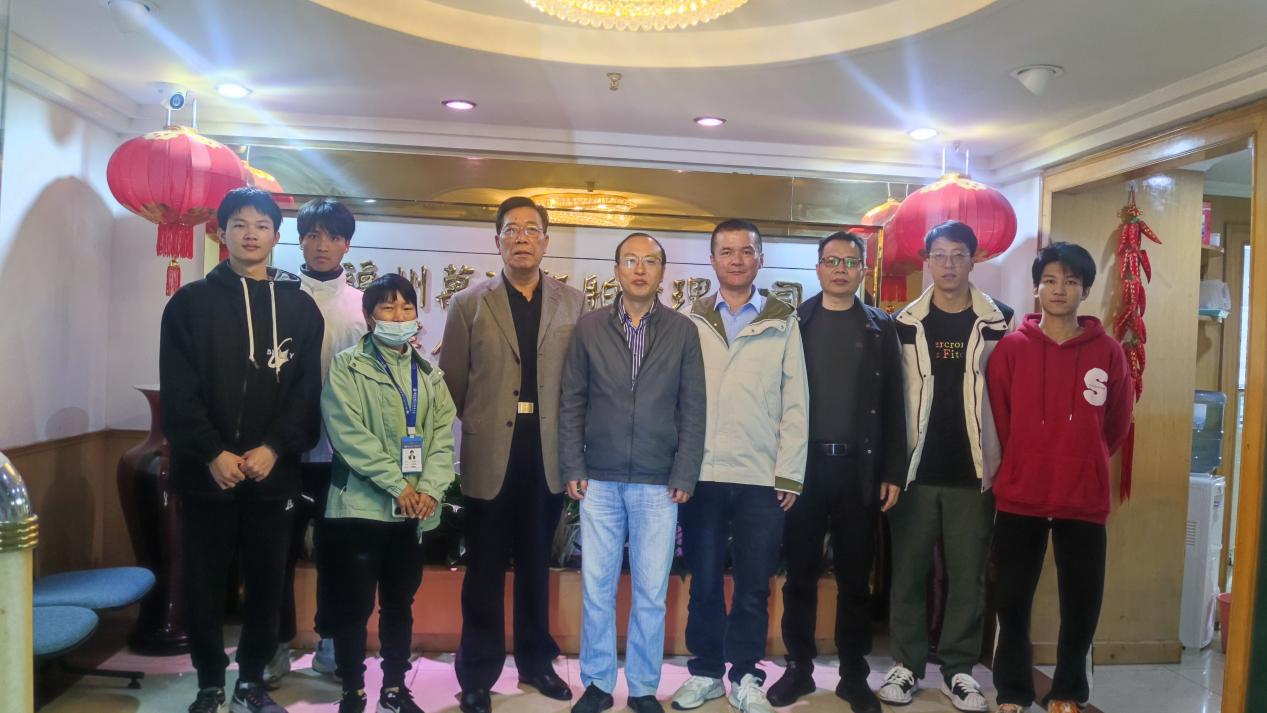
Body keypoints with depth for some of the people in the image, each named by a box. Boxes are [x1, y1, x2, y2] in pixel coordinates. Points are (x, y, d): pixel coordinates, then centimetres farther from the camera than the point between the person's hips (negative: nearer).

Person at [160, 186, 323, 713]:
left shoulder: (300, 306, 7)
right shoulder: (191, 302, 5)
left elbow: (307, 390, 1)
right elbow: (178, 391, -2)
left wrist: (274, 448, -13)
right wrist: (213, 454, -13)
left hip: (274, 473, 1)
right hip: (206, 472, 0)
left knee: (266, 584, 7)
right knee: (203, 586, 7)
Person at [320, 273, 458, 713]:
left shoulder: (430, 375, 12)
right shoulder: (348, 367, -2)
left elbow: (443, 436, 4)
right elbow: (349, 434, -13)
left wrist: (430, 489, -11)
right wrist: (398, 484, -17)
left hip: (417, 510, 4)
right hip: (362, 504, -4)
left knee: (400, 603, 13)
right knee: (354, 604, 2)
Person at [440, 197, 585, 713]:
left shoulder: (573, 303, 4)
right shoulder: (469, 304, 2)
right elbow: (452, 382, 4)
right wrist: (478, 425, 5)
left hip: (548, 455, 1)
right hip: (490, 456, -1)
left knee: (536, 565, 15)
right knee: (485, 569, 9)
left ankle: (535, 661, 30)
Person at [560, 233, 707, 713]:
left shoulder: (682, 331, 3)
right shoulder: (589, 327, 5)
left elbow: (693, 410, 2)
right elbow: (572, 402, 5)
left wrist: (685, 475, -4)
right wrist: (573, 468, -1)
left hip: (659, 484, 0)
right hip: (599, 481, 1)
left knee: (651, 594, 6)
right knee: (596, 589, 8)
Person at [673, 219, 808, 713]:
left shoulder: (783, 323, 7)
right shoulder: (691, 322, 7)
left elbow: (795, 403, 3)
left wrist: (789, 474, -3)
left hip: (762, 477, 0)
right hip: (702, 473, 0)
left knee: (754, 584, 7)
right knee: (704, 581, 9)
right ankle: (705, 672, 23)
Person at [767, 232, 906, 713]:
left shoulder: (881, 328, 7)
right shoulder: (795, 322, 5)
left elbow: (893, 405, 4)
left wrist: (894, 472, -1)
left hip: (859, 469, 0)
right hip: (802, 465, 0)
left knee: (855, 578, 9)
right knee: (800, 575, 8)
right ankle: (799, 668, 21)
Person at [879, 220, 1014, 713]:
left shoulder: (998, 321, 2)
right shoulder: (905, 323, 3)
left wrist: (1005, 462, -2)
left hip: (973, 470, 0)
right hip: (916, 468, 0)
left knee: (968, 575, 7)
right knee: (908, 572, 7)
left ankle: (958, 669, 20)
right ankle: (907, 664, 20)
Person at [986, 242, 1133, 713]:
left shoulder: (1108, 352, 0)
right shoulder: (1011, 348, -2)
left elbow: (1116, 424, 10)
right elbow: (999, 419, 4)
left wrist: (1083, 462, 13)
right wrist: (1026, 463, 8)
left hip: (1085, 499, 1)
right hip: (1020, 497, 0)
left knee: (1082, 603, 9)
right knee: (1013, 602, 8)